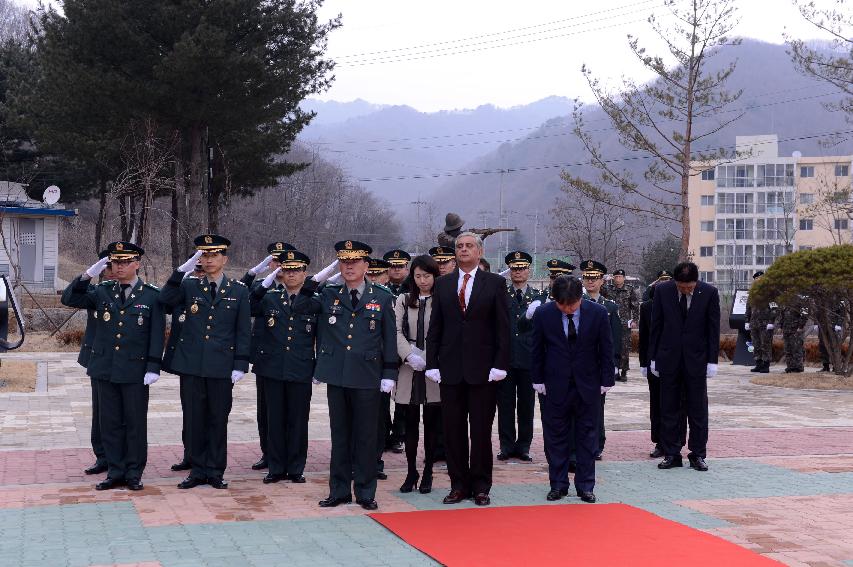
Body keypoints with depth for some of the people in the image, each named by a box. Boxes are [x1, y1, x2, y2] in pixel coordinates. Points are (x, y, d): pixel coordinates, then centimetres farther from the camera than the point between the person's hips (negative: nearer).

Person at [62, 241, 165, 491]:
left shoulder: (152, 295, -2)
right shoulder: (102, 291, 8)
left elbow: (157, 334, -4)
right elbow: (71, 299, 0)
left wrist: (153, 367, -11)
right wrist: (88, 274, -12)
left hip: (135, 371, -3)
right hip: (106, 369, 3)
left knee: (136, 423, 4)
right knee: (110, 423, 8)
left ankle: (134, 473, 14)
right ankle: (115, 472, 17)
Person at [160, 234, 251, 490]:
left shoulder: (239, 291, 3)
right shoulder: (190, 285, 6)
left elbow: (243, 331, 2)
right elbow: (166, 299, -12)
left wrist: (240, 365, -4)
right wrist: (182, 269, -18)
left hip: (222, 366, -1)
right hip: (193, 363, 1)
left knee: (219, 419, 4)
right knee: (196, 418, 7)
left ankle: (215, 472, 14)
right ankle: (198, 471, 16)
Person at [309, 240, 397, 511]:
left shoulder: (382, 298, 2)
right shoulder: (328, 296, 7)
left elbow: (389, 338, 2)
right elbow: (320, 333, 13)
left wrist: (389, 374, -1)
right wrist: (320, 365, 7)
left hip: (367, 377, -2)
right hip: (336, 376, 2)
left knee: (366, 436, 3)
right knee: (339, 435, 9)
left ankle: (365, 492, 12)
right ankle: (339, 490, 17)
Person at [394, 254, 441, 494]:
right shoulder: (403, 301, 10)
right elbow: (397, 332, 1)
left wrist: (428, 359, -15)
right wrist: (410, 355, -14)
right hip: (409, 370, 2)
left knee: (431, 422, 3)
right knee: (410, 422, 6)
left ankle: (428, 474, 12)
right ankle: (411, 472, 15)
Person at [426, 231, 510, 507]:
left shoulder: (495, 283, 2)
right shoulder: (443, 284, 9)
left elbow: (503, 327, -1)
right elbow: (435, 327, 8)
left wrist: (500, 365, -8)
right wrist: (432, 364, 0)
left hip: (482, 369, -2)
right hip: (451, 369, 2)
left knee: (481, 431, 3)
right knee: (453, 431, 5)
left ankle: (481, 486, 12)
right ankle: (459, 484, 15)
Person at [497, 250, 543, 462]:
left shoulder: (537, 297, 8)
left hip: (528, 358, 1)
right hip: (505, 357, -1)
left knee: (526, 405, 6)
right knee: (505, 404, 4)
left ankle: (523, 446, 15)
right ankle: (506, 446, 13)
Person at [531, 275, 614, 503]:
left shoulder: (598, 313, -9)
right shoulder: (543, 314, -8)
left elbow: (606, 349, -1)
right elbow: (537, 350, 1)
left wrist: (606, 381, -1)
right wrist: (538, 381, -1)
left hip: (587, 385, 0)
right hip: (554, 386, 0)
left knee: (587, 436, 6)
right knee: (555, 437, 6)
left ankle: (585, 486, 14)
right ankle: (558, 484, 16)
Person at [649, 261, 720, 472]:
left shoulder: (709, 293, -6)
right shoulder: (662, 290, -4)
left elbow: (713, 329, -2)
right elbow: (656, 326, 3)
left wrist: (712, 361, -5)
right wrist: (653, 357, 2)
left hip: (696, 358, -1)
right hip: (669, 358, 1)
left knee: (698, 409, 4)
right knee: (668, 409, 5)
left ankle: (697, 455, 12)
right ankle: (671, 454, 12)